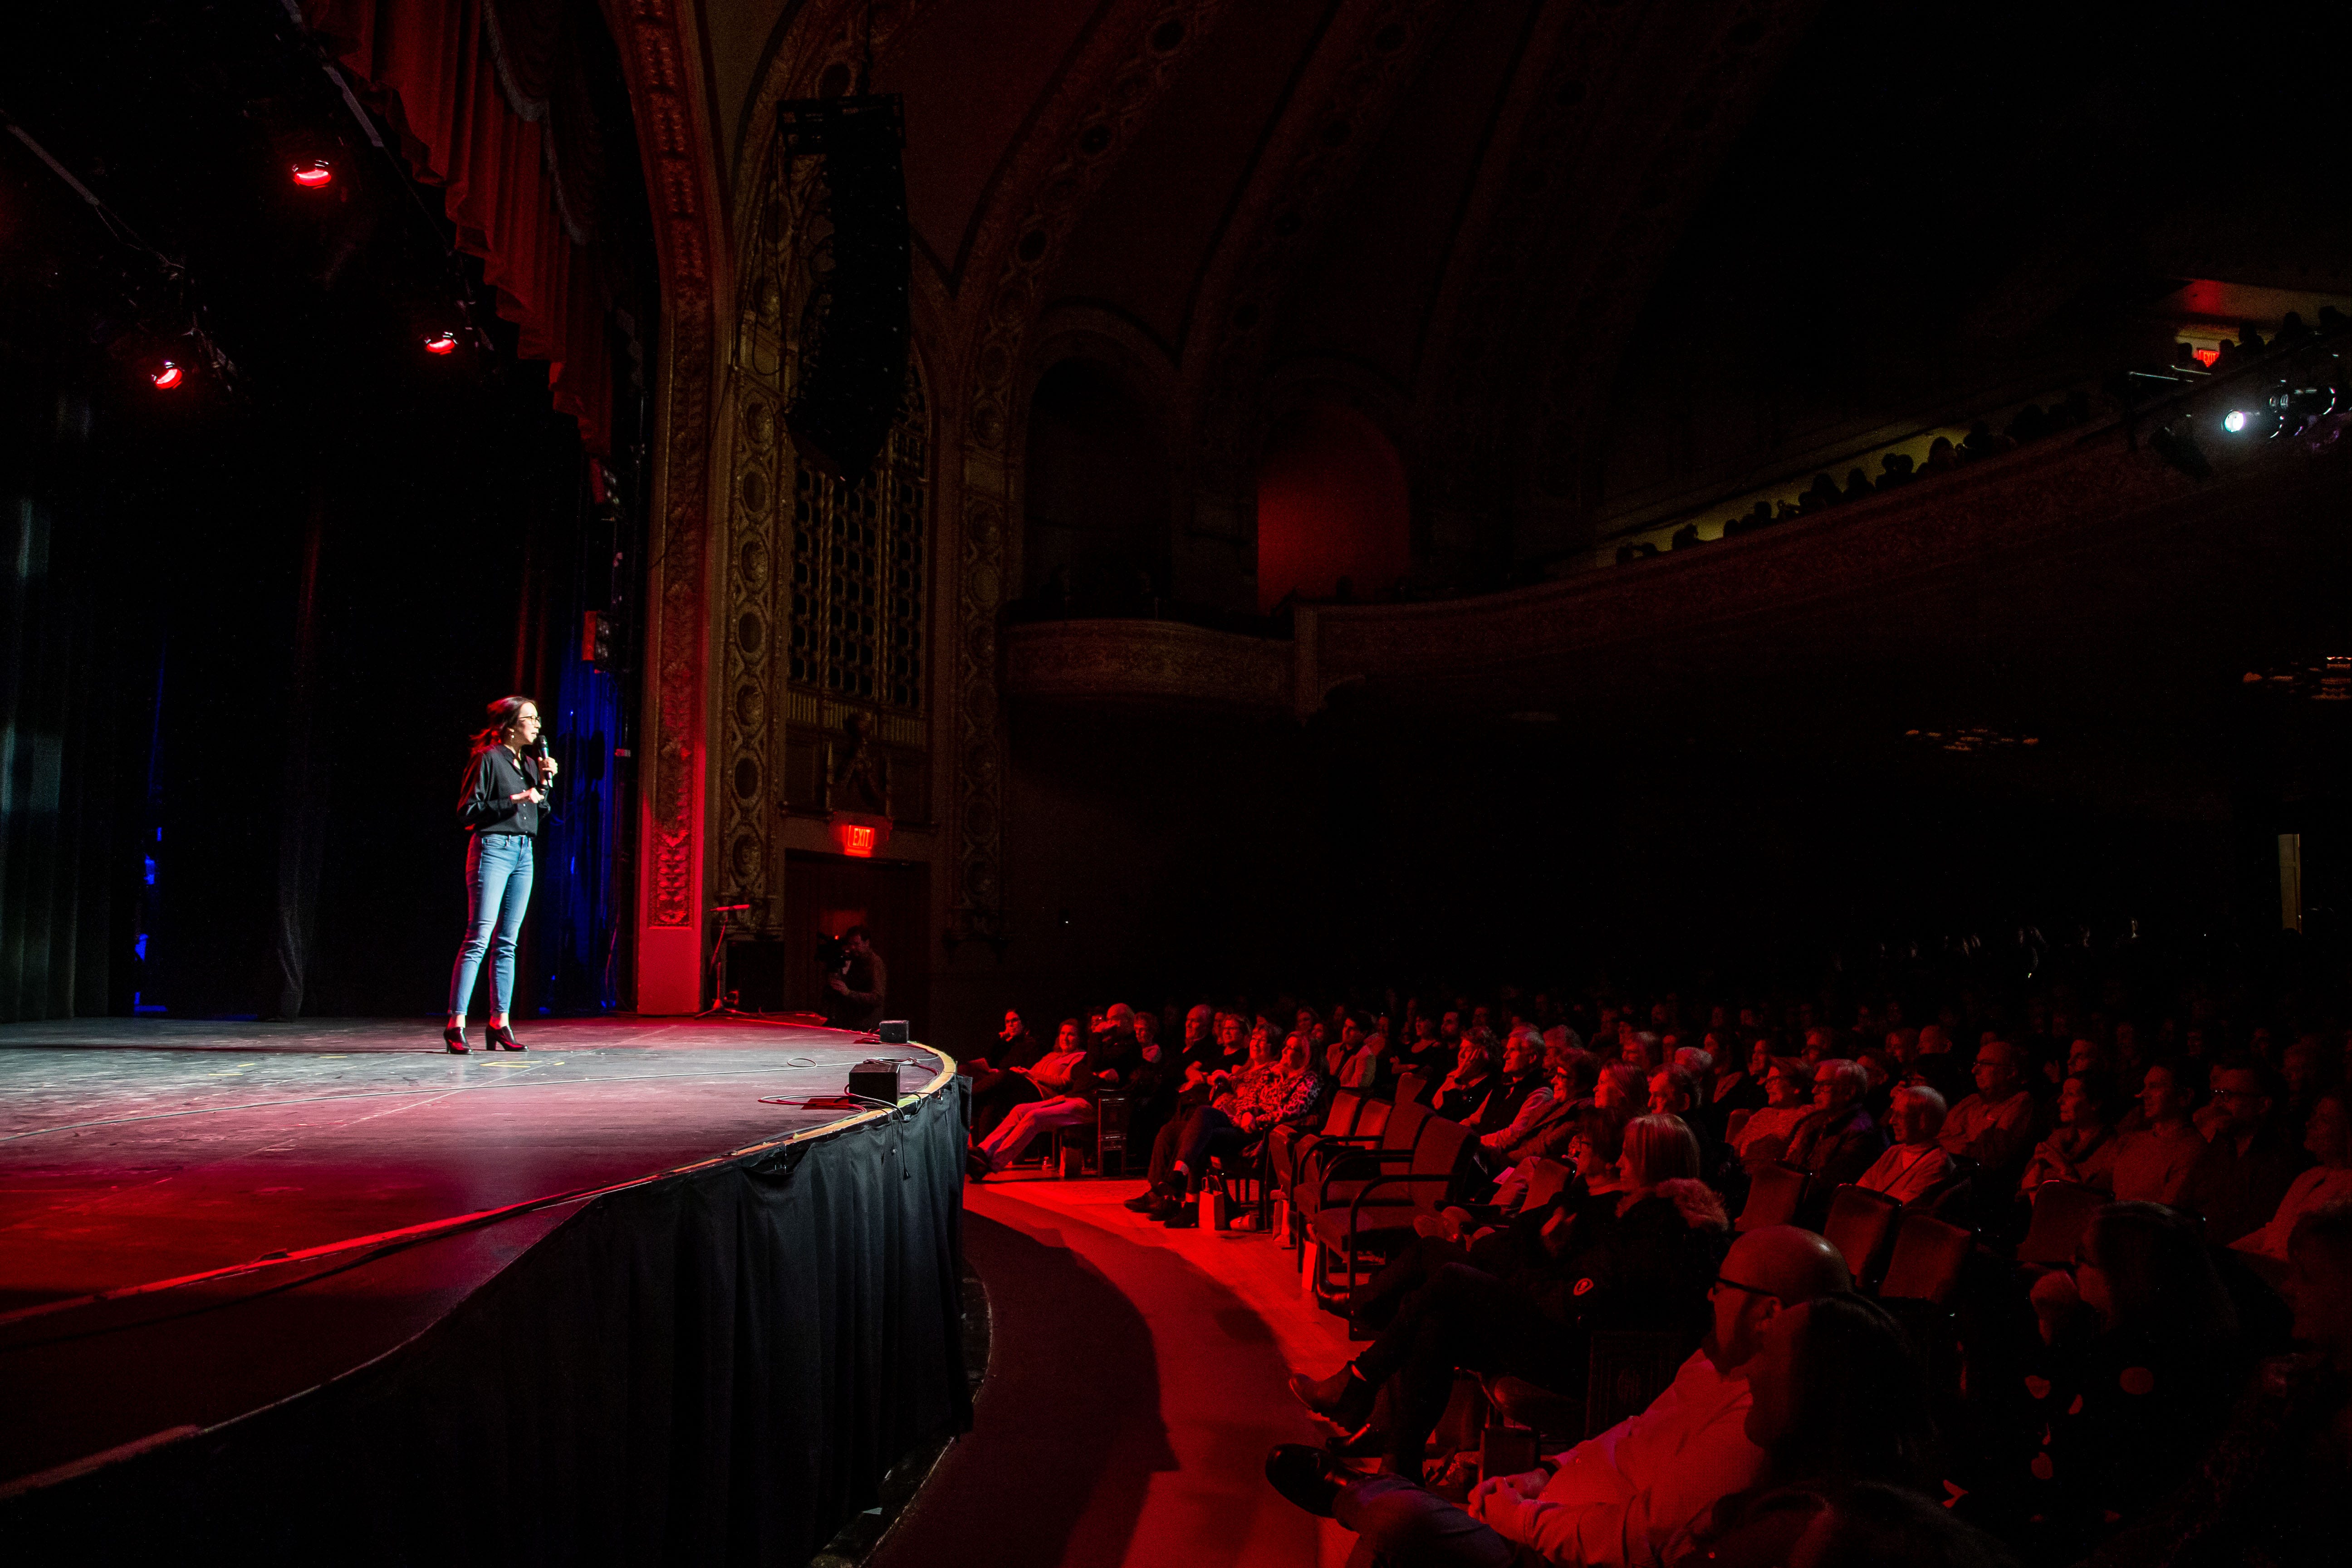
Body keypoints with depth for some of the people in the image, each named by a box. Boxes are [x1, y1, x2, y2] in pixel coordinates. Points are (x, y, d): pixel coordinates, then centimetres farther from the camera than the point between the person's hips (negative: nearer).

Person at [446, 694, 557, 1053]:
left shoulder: (530, 764, 16)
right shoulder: (488, 759, -6)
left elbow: (540, 814, 19)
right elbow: (467, 813, -11)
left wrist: (545, 782, 6)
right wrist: (513, 801, -15)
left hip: (523, 853, 7)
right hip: (493, 849, -7)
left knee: (507, 943, 8)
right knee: (479, 939, -11)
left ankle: (500, 1023, 12)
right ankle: (456, 1025, -10)